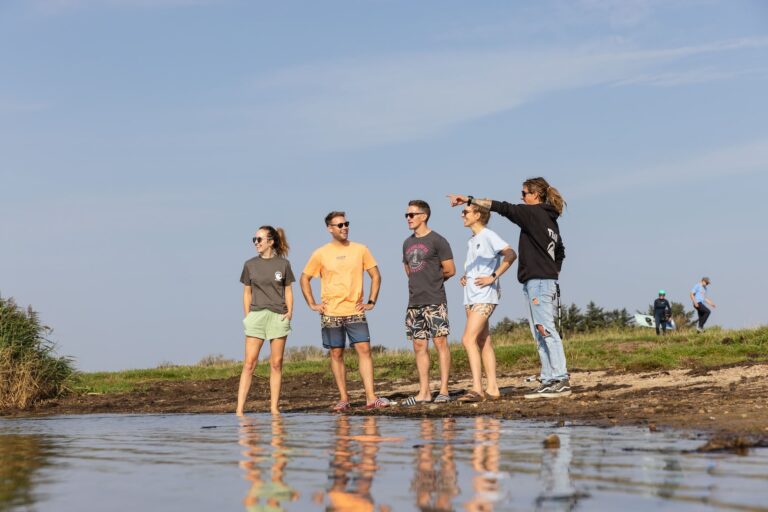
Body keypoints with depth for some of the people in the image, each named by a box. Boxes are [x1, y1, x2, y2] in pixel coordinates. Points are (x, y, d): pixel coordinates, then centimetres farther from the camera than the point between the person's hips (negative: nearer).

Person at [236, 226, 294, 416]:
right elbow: (247, 293, 11)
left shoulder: (283, 264, 5)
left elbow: (288, 291, 9)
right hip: (256, 315, 0)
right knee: (249, 363, -7)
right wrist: (247, 316, 3)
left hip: (278, 316, 0)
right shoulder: (250, 265, 7)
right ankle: (239, 409, -9)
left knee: (276, 363, 2)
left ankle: (274, 407, 7)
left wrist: (290, 311, -3)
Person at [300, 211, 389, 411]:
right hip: (331, 313, 0)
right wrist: (312, 304, 1)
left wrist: (371, 302, 2)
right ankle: (343, 398, 10)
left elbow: (376, 275, 10)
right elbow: (304, 278, 10)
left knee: (364, 350, -9)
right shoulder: (320, 254, 1)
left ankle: (370, 397, -11)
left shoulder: (360, 250, 4)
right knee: (336, 354, 3)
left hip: (355, 311, 0)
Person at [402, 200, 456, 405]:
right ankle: (424, 392, 9)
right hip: (414, 302, 7)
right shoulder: (407, 243, 16)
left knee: (440, 342, -6)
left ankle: (444, 390, -4)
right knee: (419, 346, 5)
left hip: (434, 301, -7)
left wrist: (433, 280, 8)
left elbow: (449, 270, -4)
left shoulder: (437, 241, -4)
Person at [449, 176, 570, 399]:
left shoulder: (533, 213, -8)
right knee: (540, 333, 9)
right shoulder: (550, 219, 19)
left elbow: (502, 208, -17)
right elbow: (560, 252, 26)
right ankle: (549, 381, 8)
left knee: (546, 330, -11)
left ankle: (561, 380, -13)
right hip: (548, 280, 10)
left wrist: (469, 199, -18)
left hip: (538, 281, -10)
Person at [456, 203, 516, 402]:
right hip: (471, 297, 9)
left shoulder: (489, 236, -7)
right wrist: (464, 277, 15)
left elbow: (510, 254, -20)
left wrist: (493, 277, -21)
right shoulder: (471, 241, 19)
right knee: (483, 342, 8)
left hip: (484, 297, -9)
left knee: (469, 340, -19)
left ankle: (477, 389, -22)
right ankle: (492, 389, 11)